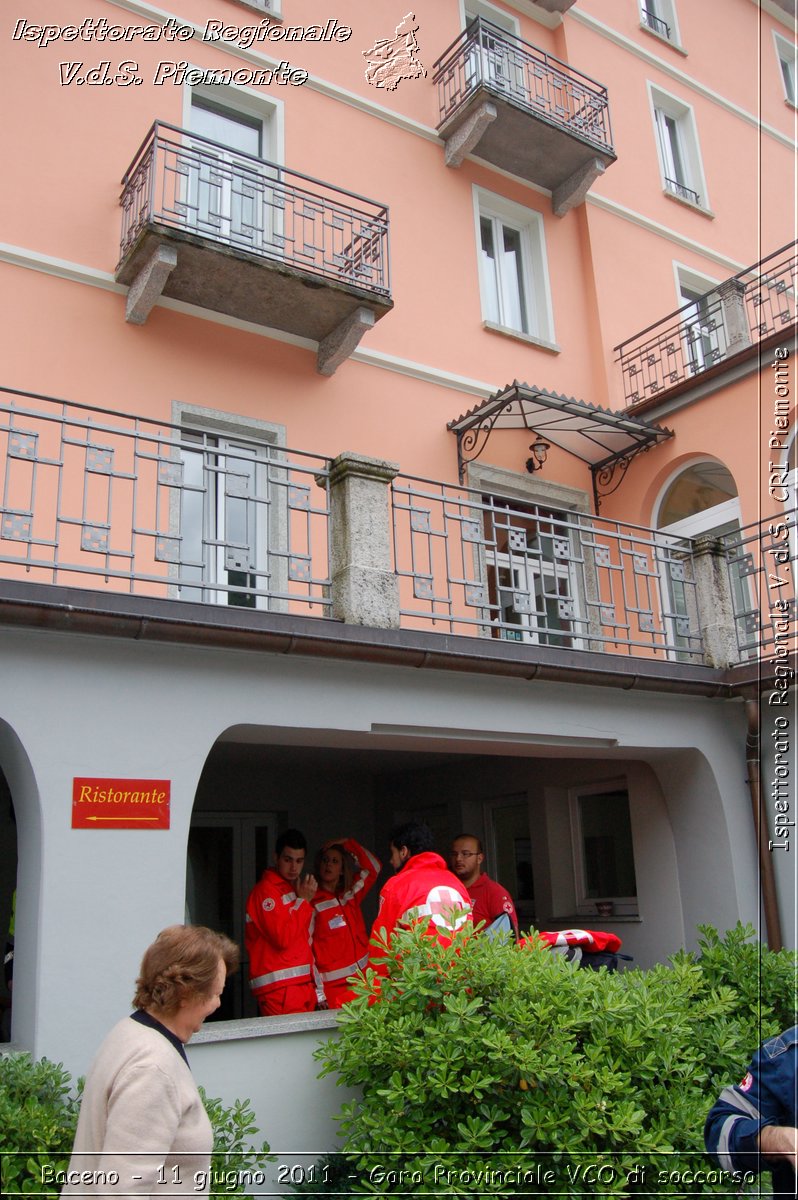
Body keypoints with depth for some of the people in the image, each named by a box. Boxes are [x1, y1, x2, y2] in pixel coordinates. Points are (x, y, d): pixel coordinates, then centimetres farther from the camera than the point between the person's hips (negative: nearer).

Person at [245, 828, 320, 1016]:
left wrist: (318, 992, 19)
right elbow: (283, 937, -19)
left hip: (304, 985, 8)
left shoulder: (295, 889, 18)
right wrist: (303, 900, -9)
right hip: (279, 989, -8)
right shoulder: (265, 891, -9)